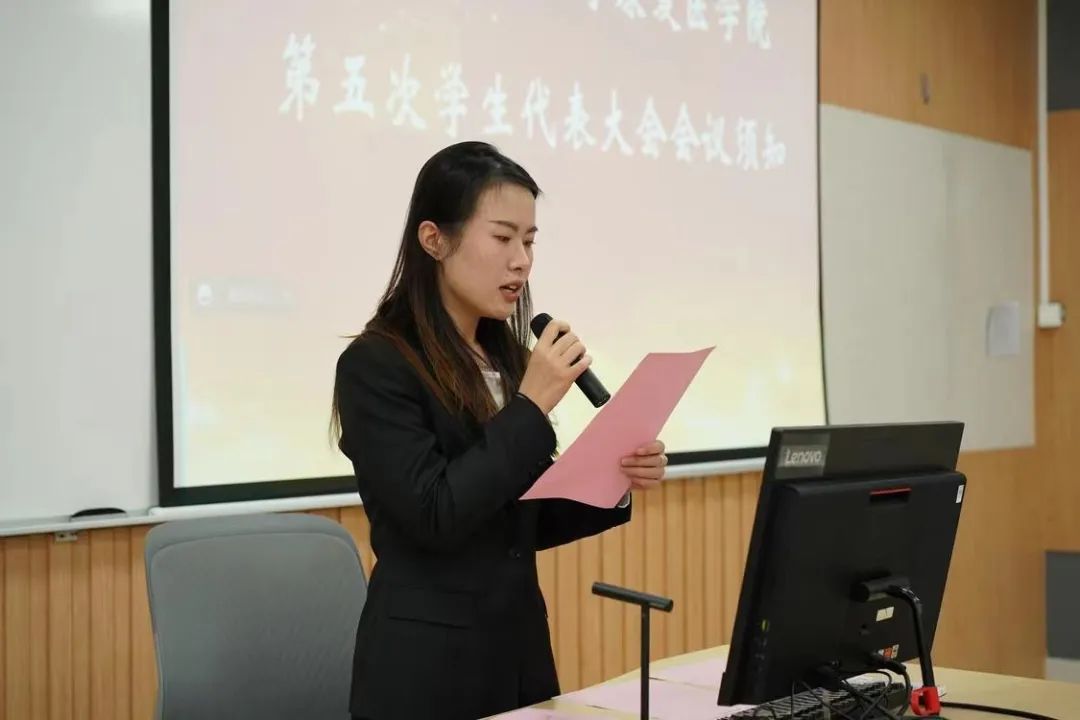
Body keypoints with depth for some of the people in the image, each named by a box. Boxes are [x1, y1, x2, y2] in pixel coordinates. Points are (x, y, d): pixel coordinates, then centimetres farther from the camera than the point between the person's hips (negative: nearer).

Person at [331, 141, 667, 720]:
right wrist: (531, 406, -18)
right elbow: (435, 514, -21)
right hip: (428, 663, -7)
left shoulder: (506, 357, 8)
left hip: (520, 645, 7)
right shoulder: (375, 365, -13)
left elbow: (527, 521, 12)